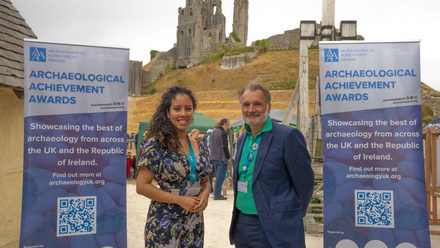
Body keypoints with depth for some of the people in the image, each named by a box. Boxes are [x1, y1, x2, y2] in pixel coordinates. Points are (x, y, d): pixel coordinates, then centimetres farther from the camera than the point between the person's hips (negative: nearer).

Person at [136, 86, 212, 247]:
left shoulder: (199, 147, 5)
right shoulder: (156, 144, -12)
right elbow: (142, 186, -14)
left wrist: (205, 193, -7)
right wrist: (179, 199, -19)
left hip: (195, 223, 6)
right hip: (164, 225, -5)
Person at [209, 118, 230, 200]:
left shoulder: (213, 132, 13)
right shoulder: (223, 133, -13)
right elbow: (225, 147, -16)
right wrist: (228, 156, -8)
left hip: (213, 157, 8)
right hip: (221, 158, -8)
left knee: (218, 176, 17)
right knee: (220, 176, -3)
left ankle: (216, 193, 19)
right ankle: (217, 194, -1)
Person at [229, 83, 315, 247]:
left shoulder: (288, 136, -13)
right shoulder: (241, 140, 9)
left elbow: (305, 182, -10)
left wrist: (291, 216, 1)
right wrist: (239, 212, 12)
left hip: (275, 229, -6)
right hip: (240, 225, 7)